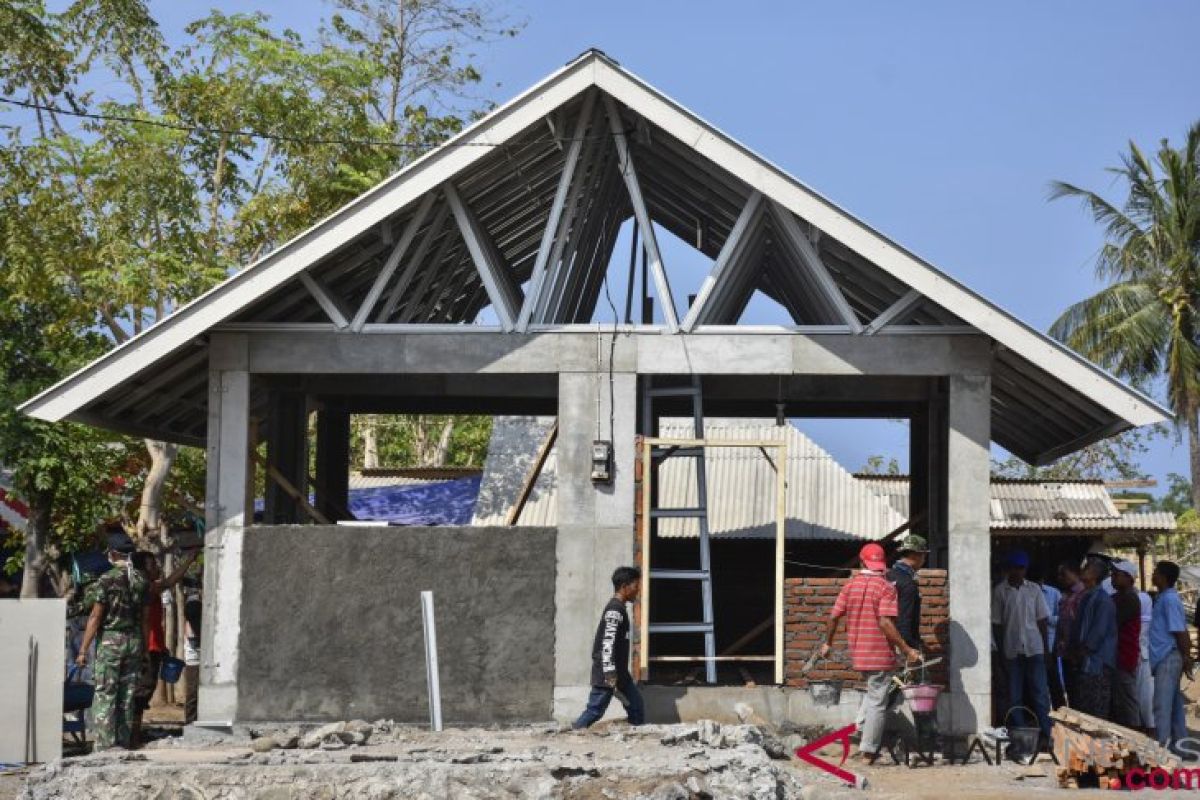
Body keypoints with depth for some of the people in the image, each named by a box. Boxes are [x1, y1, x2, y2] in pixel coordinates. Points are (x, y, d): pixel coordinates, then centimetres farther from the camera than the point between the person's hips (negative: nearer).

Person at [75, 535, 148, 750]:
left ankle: (105, 746, -8)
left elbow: (96, 617, -10)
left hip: (111, 640, -5)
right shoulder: (141, 580, 6)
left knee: (105, 695, -3)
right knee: (127, 696, 10)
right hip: (135, 641, 5)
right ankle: (124, 744, 12)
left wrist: (83, 650, -7)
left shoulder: (107, 580, -9)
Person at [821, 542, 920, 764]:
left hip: (857, 653, 5)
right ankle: (868, 751, 5)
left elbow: (834, 617, 4)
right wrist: (907, 650, -18)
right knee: (878, 702, 3)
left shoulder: (850, 586, 3)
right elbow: (885, 623, -21)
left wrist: (828, 643, 19)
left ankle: (861, 725, 9)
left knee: (873, 689, 28)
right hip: (881, 654, -5)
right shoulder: (886, 588, -12)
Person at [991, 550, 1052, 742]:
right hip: (1012, 650, 0)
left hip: (1034, 648, 1)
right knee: (1014, 695, 3)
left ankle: (1046, 734, -1)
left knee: (1040, 692, -3)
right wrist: (1001, 650, -1)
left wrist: (1045, 647, 4)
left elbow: (1043, 620, 9)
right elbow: (996, 624, 3)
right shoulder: (999, 591, 1)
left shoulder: (1034, 589, 6)